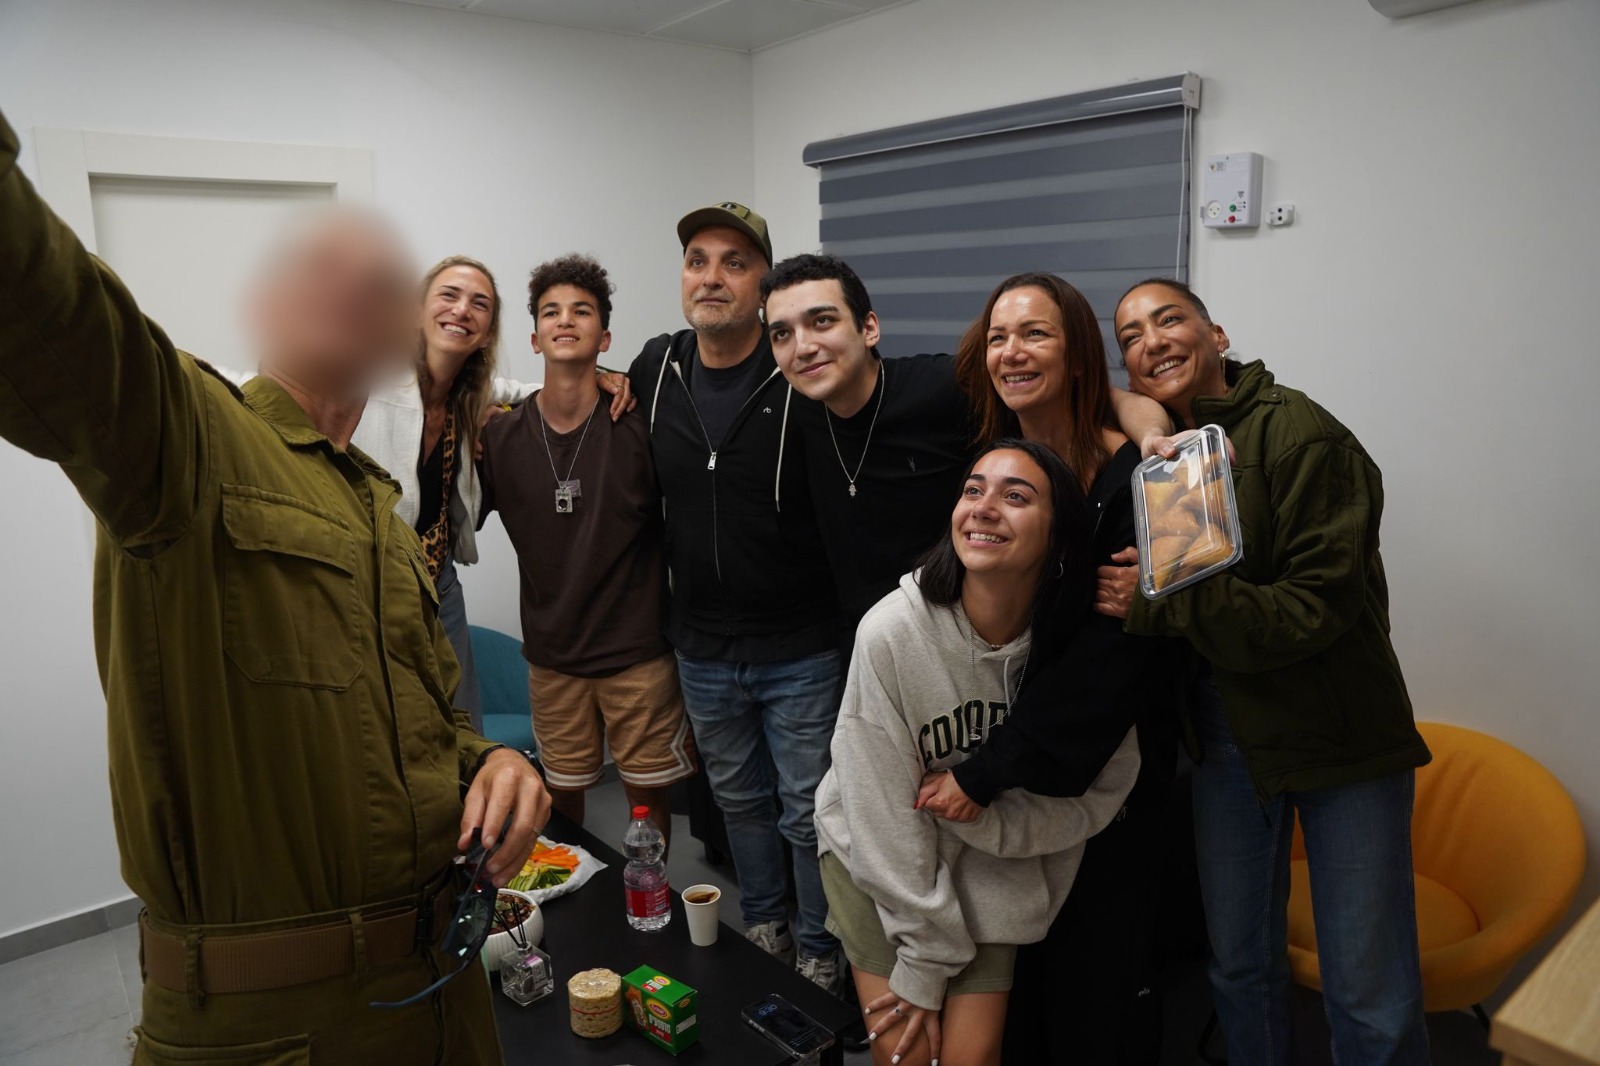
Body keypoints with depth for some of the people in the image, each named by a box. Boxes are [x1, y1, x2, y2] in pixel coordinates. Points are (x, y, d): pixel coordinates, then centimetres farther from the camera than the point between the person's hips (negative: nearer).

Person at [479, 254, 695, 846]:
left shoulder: (640, 427, -11)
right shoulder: (500, 437, -4)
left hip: (638, 649, -2)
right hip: (551, 653, 2)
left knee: (647, 791, 11)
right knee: (561, 795, 16)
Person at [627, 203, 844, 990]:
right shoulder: (654, 369, -1)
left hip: (800, 649, -5)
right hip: (702, 648, 5)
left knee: (809, 812, 11)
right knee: (739, 799, 23)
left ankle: (820, 952, 34)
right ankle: (762, 926, 46)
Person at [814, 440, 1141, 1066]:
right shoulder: (891, 631, -27)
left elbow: (1102, 788, -11)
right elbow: (885, 815, -20)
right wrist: (925, 960, -14)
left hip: (990, 870, 2)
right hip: (875, 855, -1)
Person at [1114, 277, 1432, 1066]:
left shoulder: (1299, 433, -15)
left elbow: (1321, 607, -21)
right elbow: (1138, 587, 9)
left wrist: (1170, 602, -29)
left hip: (1338, 732, -4)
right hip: (1225, 729, 5)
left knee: (1372, 999, 2)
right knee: (1239, 962, 17)